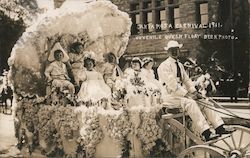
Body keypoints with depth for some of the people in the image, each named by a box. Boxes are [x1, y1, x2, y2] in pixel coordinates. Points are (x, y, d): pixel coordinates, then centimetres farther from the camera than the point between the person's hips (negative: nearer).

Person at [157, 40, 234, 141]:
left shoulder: (180, 65, 18)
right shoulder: (165, 66, -9)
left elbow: (186, 80, 16)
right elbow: (172, 84, -18)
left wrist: (194, 92, -1)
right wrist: (187, 94, -21)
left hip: (181, 93, 8)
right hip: (170, 96, -8)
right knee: (190, 103, -32)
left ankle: (219, 127, -14)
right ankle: (206, 133, -36)